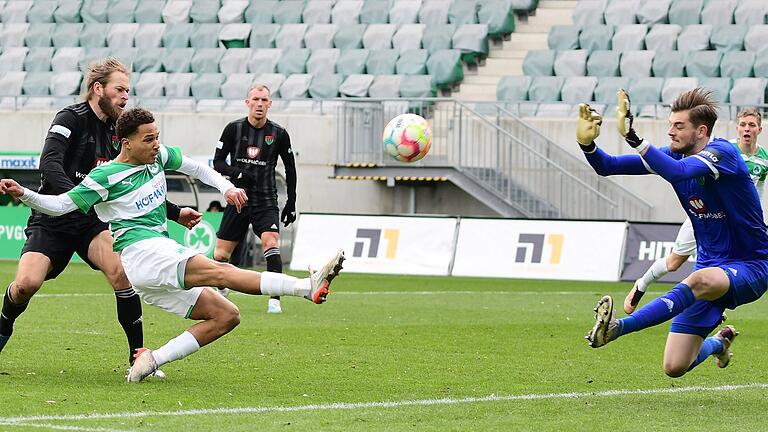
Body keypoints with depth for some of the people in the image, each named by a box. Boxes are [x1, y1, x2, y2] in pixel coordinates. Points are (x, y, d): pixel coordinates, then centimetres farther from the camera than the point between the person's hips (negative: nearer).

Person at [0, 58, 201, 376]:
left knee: (121, 270, -24)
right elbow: (49, 164, -25)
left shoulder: (117, 133, 9)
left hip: (92, 222, 4)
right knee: (27, 282, -22)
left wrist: (176, 213, 9)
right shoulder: (71, 118, -10)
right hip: (51, 220, -4)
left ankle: (138, 355, -16)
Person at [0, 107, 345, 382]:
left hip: (164, 254, 9)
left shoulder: (158, 156, 14)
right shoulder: (107, 176, -5)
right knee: (218, 271, -28)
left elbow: (194, 167, 29)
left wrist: (226, 187, 14)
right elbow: (59, 205, -4)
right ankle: (309, 286, -46)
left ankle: (151, 361, -10)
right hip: (140, 251, -9)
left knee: (226, 316, 0)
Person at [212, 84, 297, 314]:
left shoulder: (279, 134, 0)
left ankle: (274, 300, -22)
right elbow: (217, 162, 3)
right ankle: (220, 291, 31)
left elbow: (290, 169, 11)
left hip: (266, 202, -1)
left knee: (271, 243, -24)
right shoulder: (234, 129, -1)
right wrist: (236, 172, -18)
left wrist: (291, 202, 8)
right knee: (221, 254, 3)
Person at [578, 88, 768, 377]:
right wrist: (587, 144, -23)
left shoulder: (723, 152, -20)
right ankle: (719, 343, 34)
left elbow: (678, 171, -40)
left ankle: (618, 327, -53)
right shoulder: (674, 155, 1)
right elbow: (608, 167, -2)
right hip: (711, 267, 7)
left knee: (700, 281, -43)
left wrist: (633, 137, -48)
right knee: (675, 367, 0)